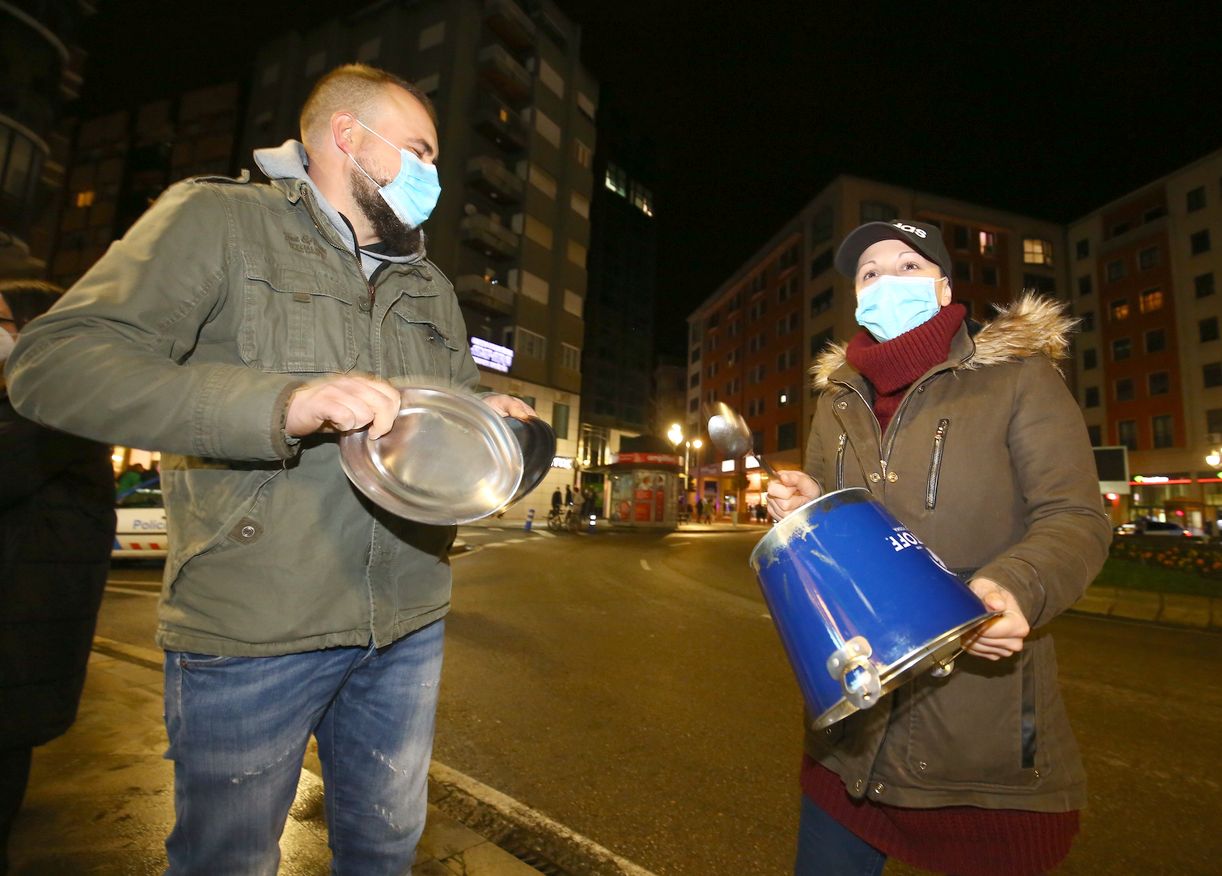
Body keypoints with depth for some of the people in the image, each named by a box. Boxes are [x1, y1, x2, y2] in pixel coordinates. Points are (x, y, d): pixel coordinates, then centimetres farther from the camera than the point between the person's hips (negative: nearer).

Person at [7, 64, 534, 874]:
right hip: (249, 634, -4)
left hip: (408, 627, 5)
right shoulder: (218, 218, -2)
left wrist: (490, 419, -5)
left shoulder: (432, 286, 15)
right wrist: (281, 403, -27)